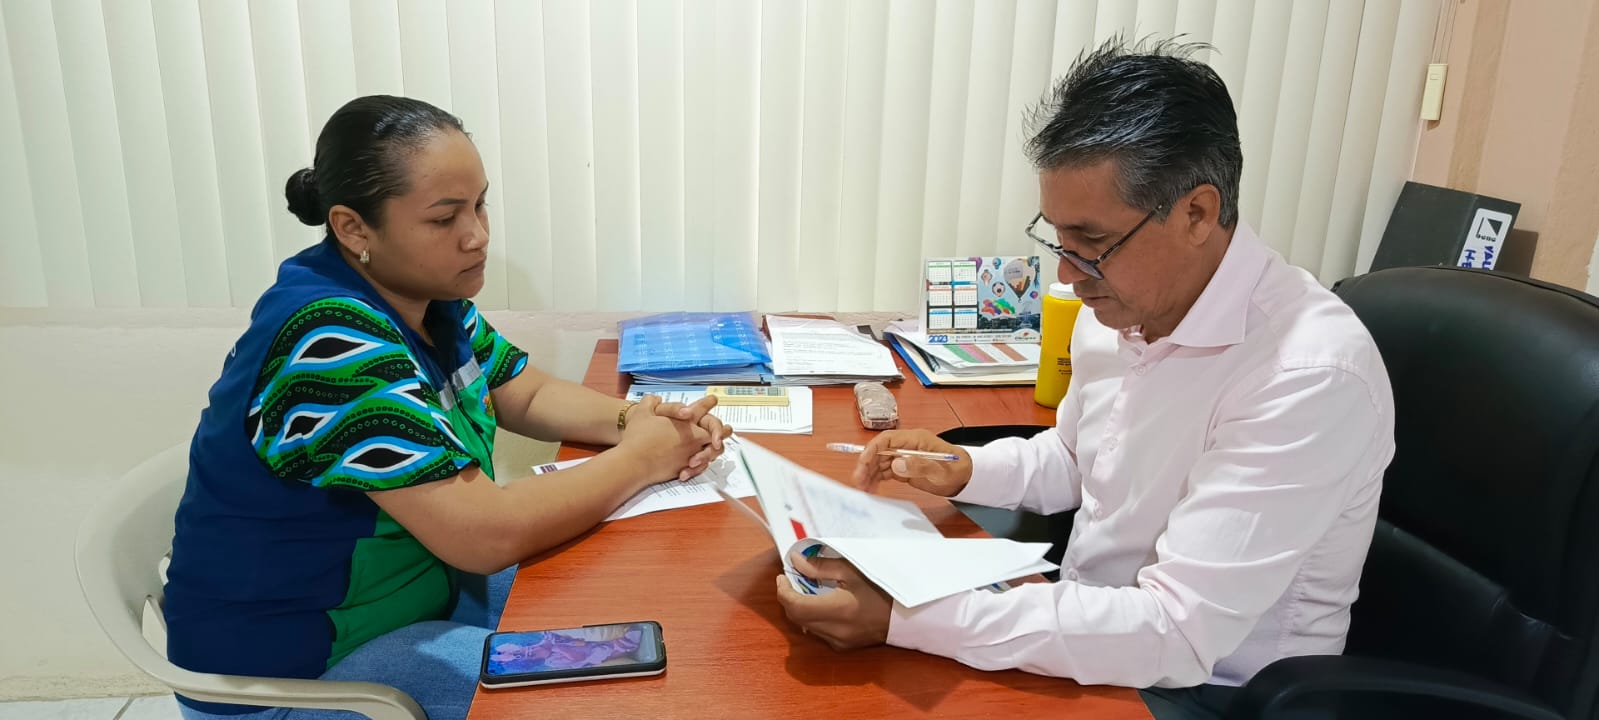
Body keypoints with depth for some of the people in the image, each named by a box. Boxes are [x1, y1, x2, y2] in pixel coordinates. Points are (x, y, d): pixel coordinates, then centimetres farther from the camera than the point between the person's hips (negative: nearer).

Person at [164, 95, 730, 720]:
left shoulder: (426, 294, -3)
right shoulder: (332, 340, -31)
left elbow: (529, 394, 8)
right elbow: (487, 534, -34)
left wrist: (630, 418, -12)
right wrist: (641, 458, -21)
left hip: (421, 584, 8)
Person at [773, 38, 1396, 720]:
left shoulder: (1310, 376, -28)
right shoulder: (1122, 301, -3)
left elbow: (1177, 634, -30)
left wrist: (906, 619, -34)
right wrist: (968, 469, -7)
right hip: (1084, 618, 7)